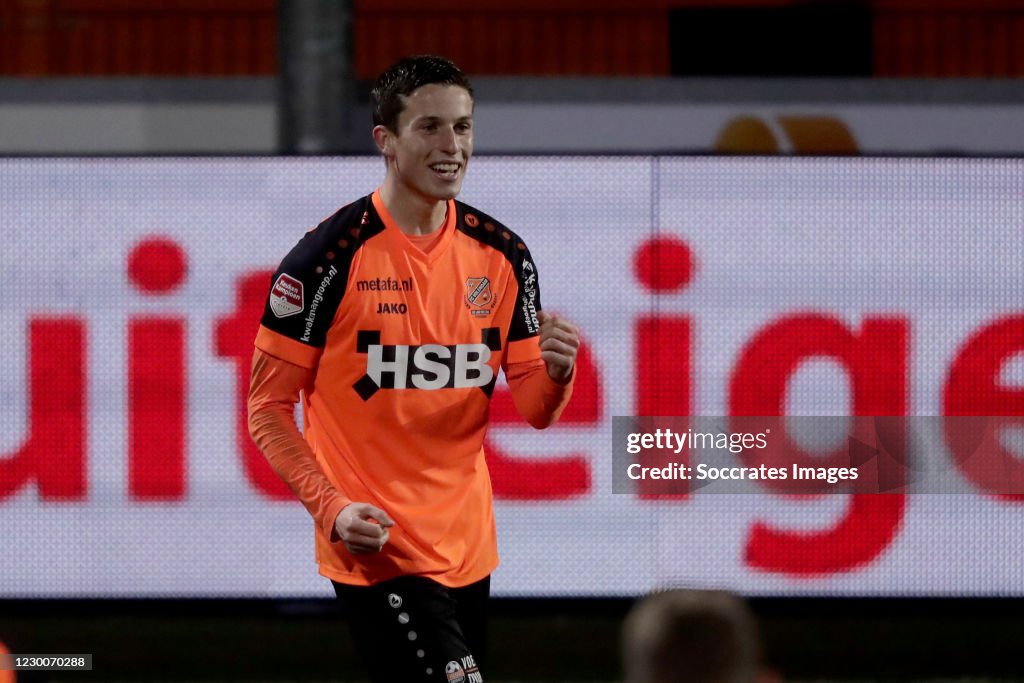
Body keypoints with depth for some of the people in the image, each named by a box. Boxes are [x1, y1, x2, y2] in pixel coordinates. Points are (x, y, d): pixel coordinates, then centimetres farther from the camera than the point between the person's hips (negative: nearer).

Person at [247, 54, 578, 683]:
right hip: (374, 543, -6)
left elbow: (533, 410, 9)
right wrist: (330, 507, -18)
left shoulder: (502, 255, 6)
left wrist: (555, 374, -14)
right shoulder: (331, 255, -10)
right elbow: (268, 407, -6)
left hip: (468, 547, 6)